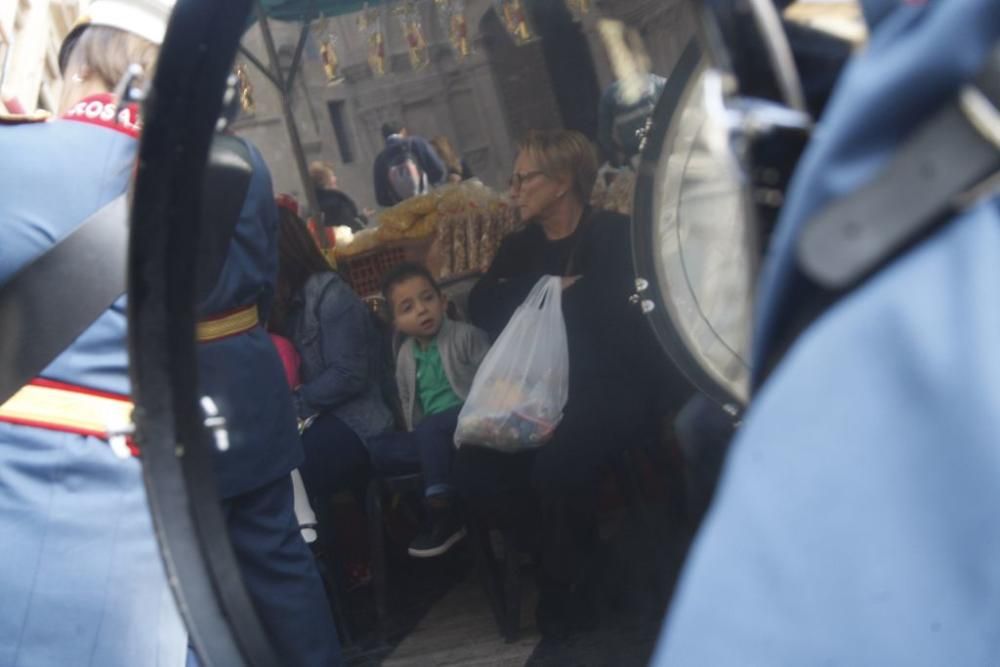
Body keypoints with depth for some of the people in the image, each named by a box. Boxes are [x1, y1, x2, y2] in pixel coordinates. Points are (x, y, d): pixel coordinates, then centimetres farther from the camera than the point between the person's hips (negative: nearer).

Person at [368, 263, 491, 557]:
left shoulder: (466, 336, -4)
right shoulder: (405, 355, 12)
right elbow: (408, 403, 17)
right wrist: (419, 441, 4)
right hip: (433, 436, 6)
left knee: (430, 428, -35)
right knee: (378, 449, -14)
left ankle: (443, 515, -27)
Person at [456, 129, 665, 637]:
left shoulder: (612, 234, -2)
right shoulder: (520, 246, 14)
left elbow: (615, 316, -15)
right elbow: (482, 309, 1)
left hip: (613, 390, -6)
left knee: (555, 461, -32)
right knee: (475, 471, -16)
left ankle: (566, 579, -5)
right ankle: (570, 541, 8)